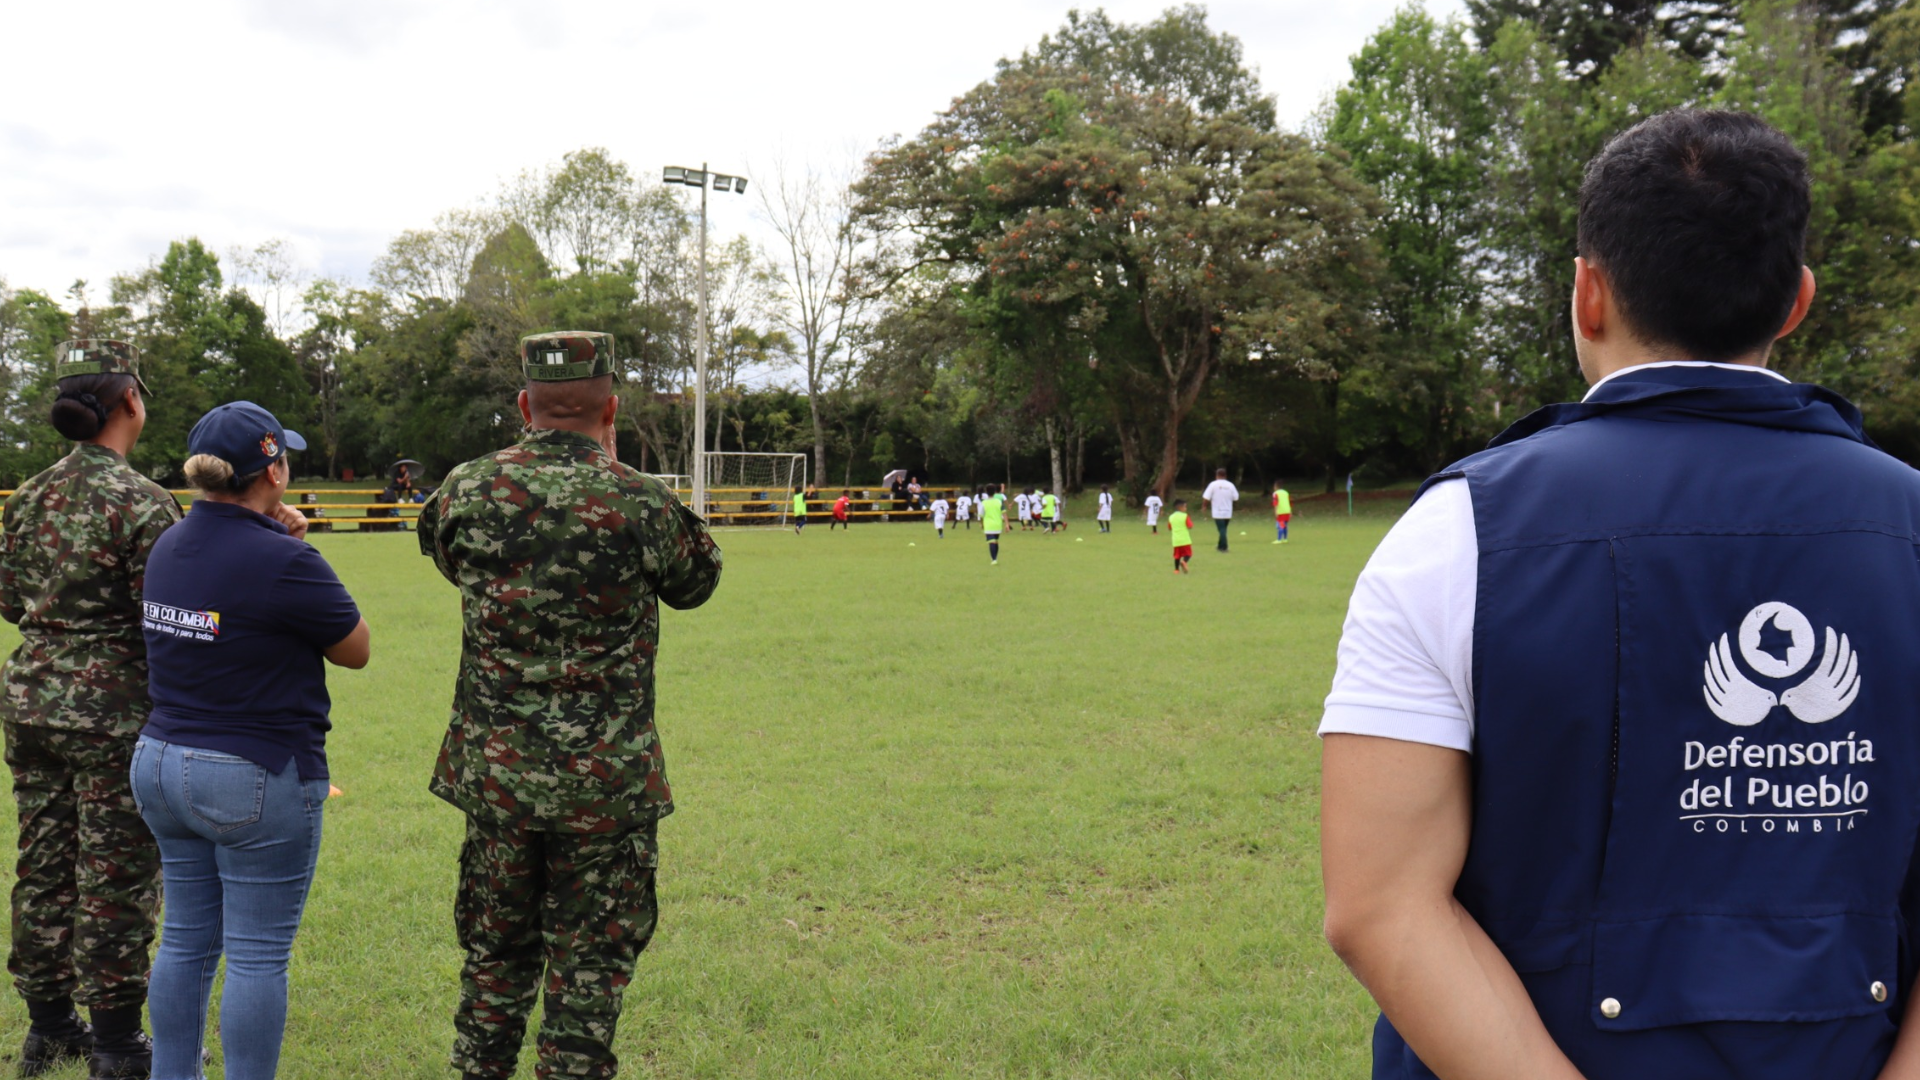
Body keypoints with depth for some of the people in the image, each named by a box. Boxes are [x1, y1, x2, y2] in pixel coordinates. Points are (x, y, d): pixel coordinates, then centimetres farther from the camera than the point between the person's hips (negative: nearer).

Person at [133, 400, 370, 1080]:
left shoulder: (168, 547, 6)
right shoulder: (283, 562, -19)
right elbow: (357, 650, -6)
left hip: (162, 764, 8)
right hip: (258, 779, -8)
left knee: (186, 941, 17)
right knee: (257, 956, 2)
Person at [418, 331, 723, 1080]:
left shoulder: (467, 489, -4)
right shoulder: (640, 502, -12)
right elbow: (697, 582, 8)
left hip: (492, 771, 3)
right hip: (607, 780, -3)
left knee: (495, 957, 19)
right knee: (589, 964, 9)